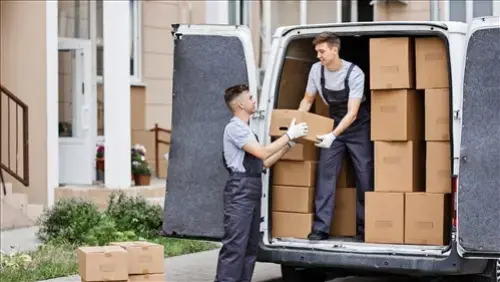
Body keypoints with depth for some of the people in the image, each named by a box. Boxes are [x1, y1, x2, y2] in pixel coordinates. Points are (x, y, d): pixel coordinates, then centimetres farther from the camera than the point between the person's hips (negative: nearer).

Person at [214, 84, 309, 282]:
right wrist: (288, 135, -10)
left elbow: (265, 162, 20)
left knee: (250, 246, 10)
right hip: (240, 191, -10)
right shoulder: (235, 127, -9)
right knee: (235, 245, -13)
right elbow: (262, 153, -17)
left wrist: (289, 143, 15)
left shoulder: (246, 129, 21)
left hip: (252, 191, 10)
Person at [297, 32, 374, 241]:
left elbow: (352, 113, -29)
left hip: (358, 127, -3)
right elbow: (307, 101, 4)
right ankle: (321, 228, -11)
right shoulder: (316, 70, -11)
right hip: (333, 124, 3)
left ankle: (364, 227, 7)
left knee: (364, 175, -4)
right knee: (325, 173, -9)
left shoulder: (354, 73, -25)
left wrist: (333, 135, -42)